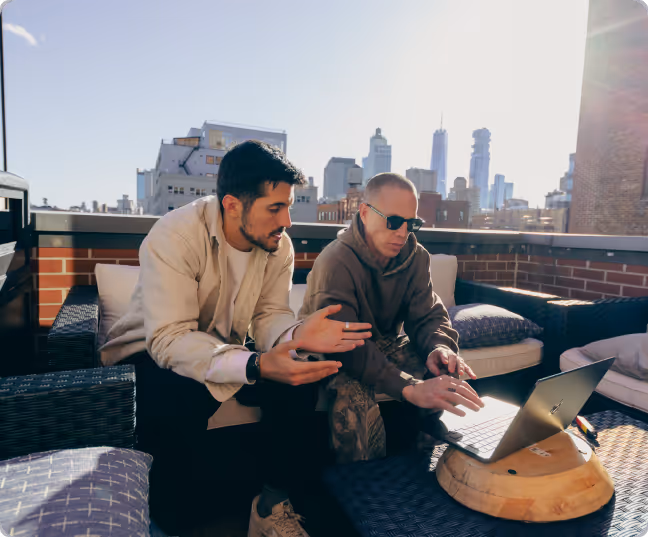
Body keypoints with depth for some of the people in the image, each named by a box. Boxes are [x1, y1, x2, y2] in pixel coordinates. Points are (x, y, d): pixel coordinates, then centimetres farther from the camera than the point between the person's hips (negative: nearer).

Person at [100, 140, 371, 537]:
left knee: (299, 377, -19)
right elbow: (169, 339, -33)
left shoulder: (279, 245, -9)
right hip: (151, 352, -4)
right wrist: (255, 365, -47)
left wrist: (296, 334, -32)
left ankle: (273, 503, 1)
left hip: (226, 350, 5)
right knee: (183, 402, -36)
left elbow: (268, 316, -7)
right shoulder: (175, 235, -28)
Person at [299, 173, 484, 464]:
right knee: (354, 393, -37)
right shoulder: (336, 262, -28)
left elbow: (428, 315, -6)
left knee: (450, 372, -13)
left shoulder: (415, 257, -5)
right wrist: (410, 388, -51)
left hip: (384, 344, 6)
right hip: (333, 359, -6)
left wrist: (439, 347, -32)